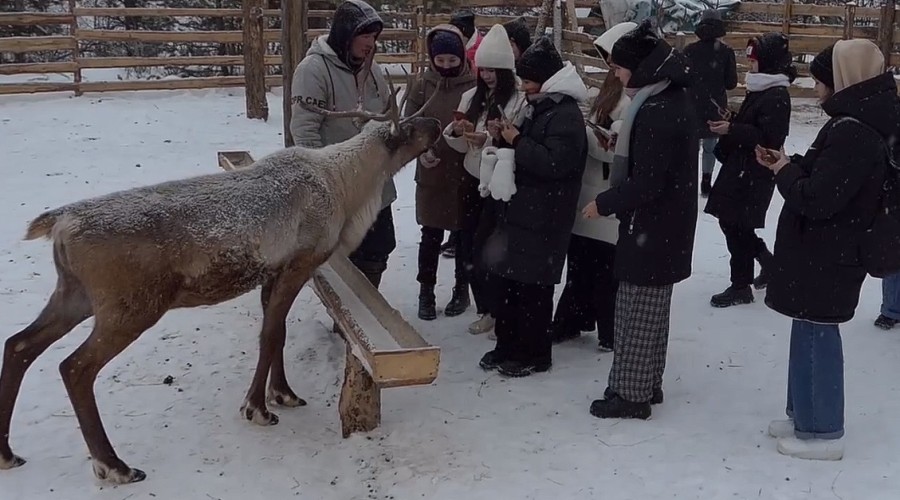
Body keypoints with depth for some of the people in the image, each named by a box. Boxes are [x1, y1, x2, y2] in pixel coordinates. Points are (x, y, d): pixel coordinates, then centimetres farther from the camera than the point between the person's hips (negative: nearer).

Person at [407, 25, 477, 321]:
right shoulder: (422, 87, 0)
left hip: (467, 176, -1)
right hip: (431, 175, 1)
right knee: (430, 237, 7)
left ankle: (462, 290, 29)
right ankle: (426, 292, 21)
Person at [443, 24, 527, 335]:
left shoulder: (519, 101, -12)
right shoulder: (471, 97, 9)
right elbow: (462, 146, 11)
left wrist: (487, 141, -25)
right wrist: (456, 132, -9)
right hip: (474, 181, 7)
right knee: (469, 245, 10)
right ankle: (486, 309, 25)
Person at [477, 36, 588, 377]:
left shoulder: (566, 115, -14)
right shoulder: (537, 108, 16)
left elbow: (554, 162, -24)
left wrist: (517, 142, -16)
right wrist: (509, 138, 6)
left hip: (543, 218, -9)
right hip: (520, 209, 10)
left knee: (532, 286, -2)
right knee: (506, 279, 12)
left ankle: (534, 354, 11)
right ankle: (508, 345, 25)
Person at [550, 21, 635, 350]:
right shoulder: (613, 88, 13)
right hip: (593, 192, 9)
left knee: (608, 269, 3)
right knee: (581, 262, 18)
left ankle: (613, 333, 18)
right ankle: (571, 322, 32)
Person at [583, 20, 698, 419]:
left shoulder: (656, 112, -23)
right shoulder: (676, 99, 9)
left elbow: (646, 183, -25)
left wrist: (604, 203, -12)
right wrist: (625, 144, 9)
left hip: (650, 226, -10)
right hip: (669, 223, 10)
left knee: (636, 311, 0)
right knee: (652, 308, 18)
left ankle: (631, 393, 11)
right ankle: (648, 385, 29)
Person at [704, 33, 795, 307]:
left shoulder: (777, 97, -17)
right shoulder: (760, 90, 13)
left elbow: (768, 138, -24)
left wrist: (731, 130, -25)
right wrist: (727, 125, 6)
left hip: (754, 174, -10)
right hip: (739, 168, 10)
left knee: (737, 227, -2)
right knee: (731, 222, 16)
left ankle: (741, 287, 12)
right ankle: (768, 263, 34)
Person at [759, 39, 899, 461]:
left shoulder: (852, 132, -24)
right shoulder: (859, 123, 9)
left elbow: (816, 199, -26)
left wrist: (785, 172, -9)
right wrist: (790, 165, 3)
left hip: (825, 259, -10)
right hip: (825, 253, 10)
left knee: (818, 338, 1)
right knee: (809, 335, 18)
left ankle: (823, 432, 13)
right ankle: (804, 415, 31)